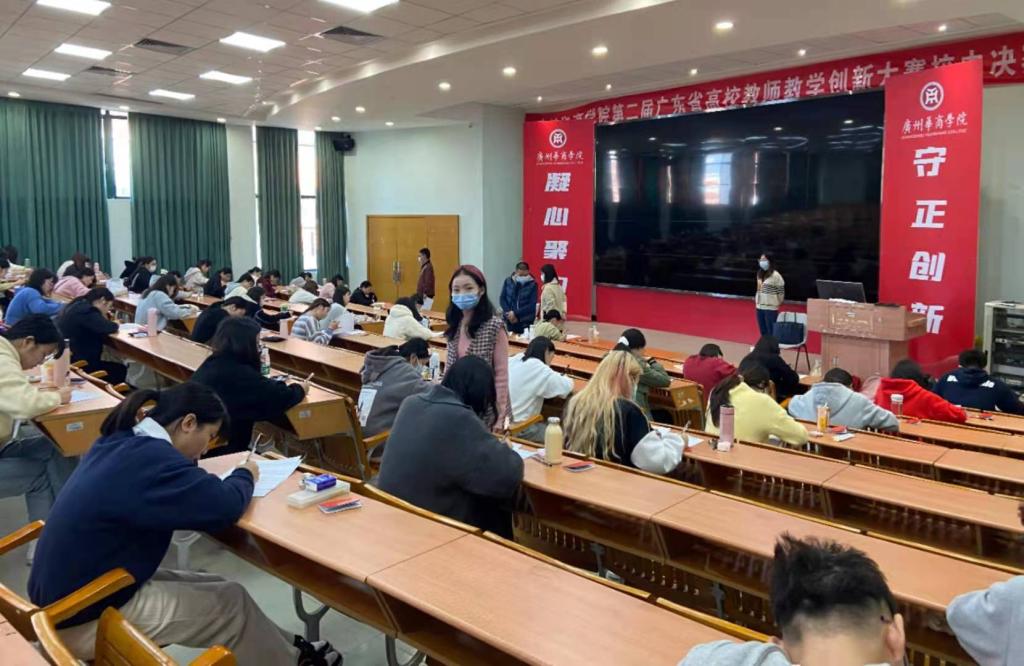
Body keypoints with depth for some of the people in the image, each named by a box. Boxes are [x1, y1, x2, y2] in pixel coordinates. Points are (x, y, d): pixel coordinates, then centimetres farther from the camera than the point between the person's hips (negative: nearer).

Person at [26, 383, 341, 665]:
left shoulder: (121, 442, 2)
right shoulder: (149, 458, -29)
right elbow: (225, 506, -27)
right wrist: (245, 476, -5)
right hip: (83, 619, -9)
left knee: (214, 588, 14)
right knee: (231, 602, 1)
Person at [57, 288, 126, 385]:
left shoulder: (79, 305, 10)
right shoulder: (87, 311, -21)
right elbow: (109, 328, -26)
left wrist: (104, 316, 4)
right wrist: (115, 324, -4)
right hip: (75, 362, -10)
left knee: (116, 367, 18)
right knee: (120, 370, 2)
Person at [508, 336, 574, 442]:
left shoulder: (515, 359, 5)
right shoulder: (539, 369, -15)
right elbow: (568, 386, -11)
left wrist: (556, 377, 14)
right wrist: (563, 378, 11)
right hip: (518, 428, -8)